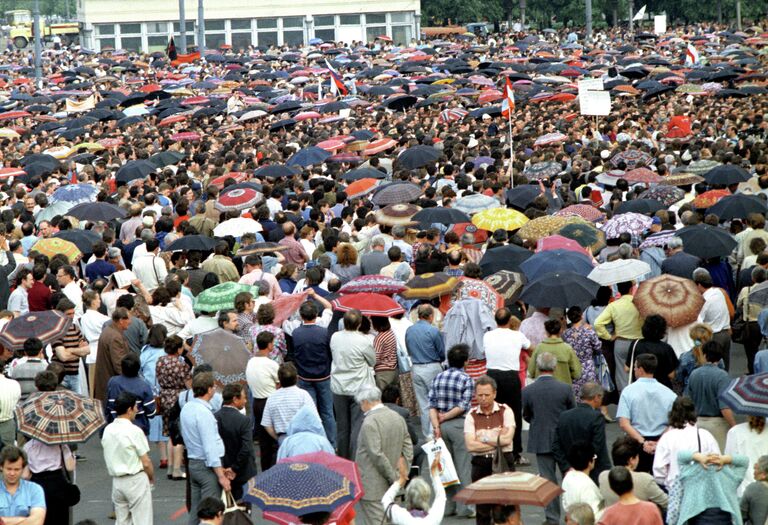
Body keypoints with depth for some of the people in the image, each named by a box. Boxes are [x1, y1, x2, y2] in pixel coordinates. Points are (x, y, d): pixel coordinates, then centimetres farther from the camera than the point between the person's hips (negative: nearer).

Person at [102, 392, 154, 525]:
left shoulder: (107, 430, 4)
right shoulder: (134, 431, -16)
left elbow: (108, 459, 11)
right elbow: (146, 463, -12)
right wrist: (152, 479, 4)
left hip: (116, 481, 7)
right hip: (136, 480, -6)